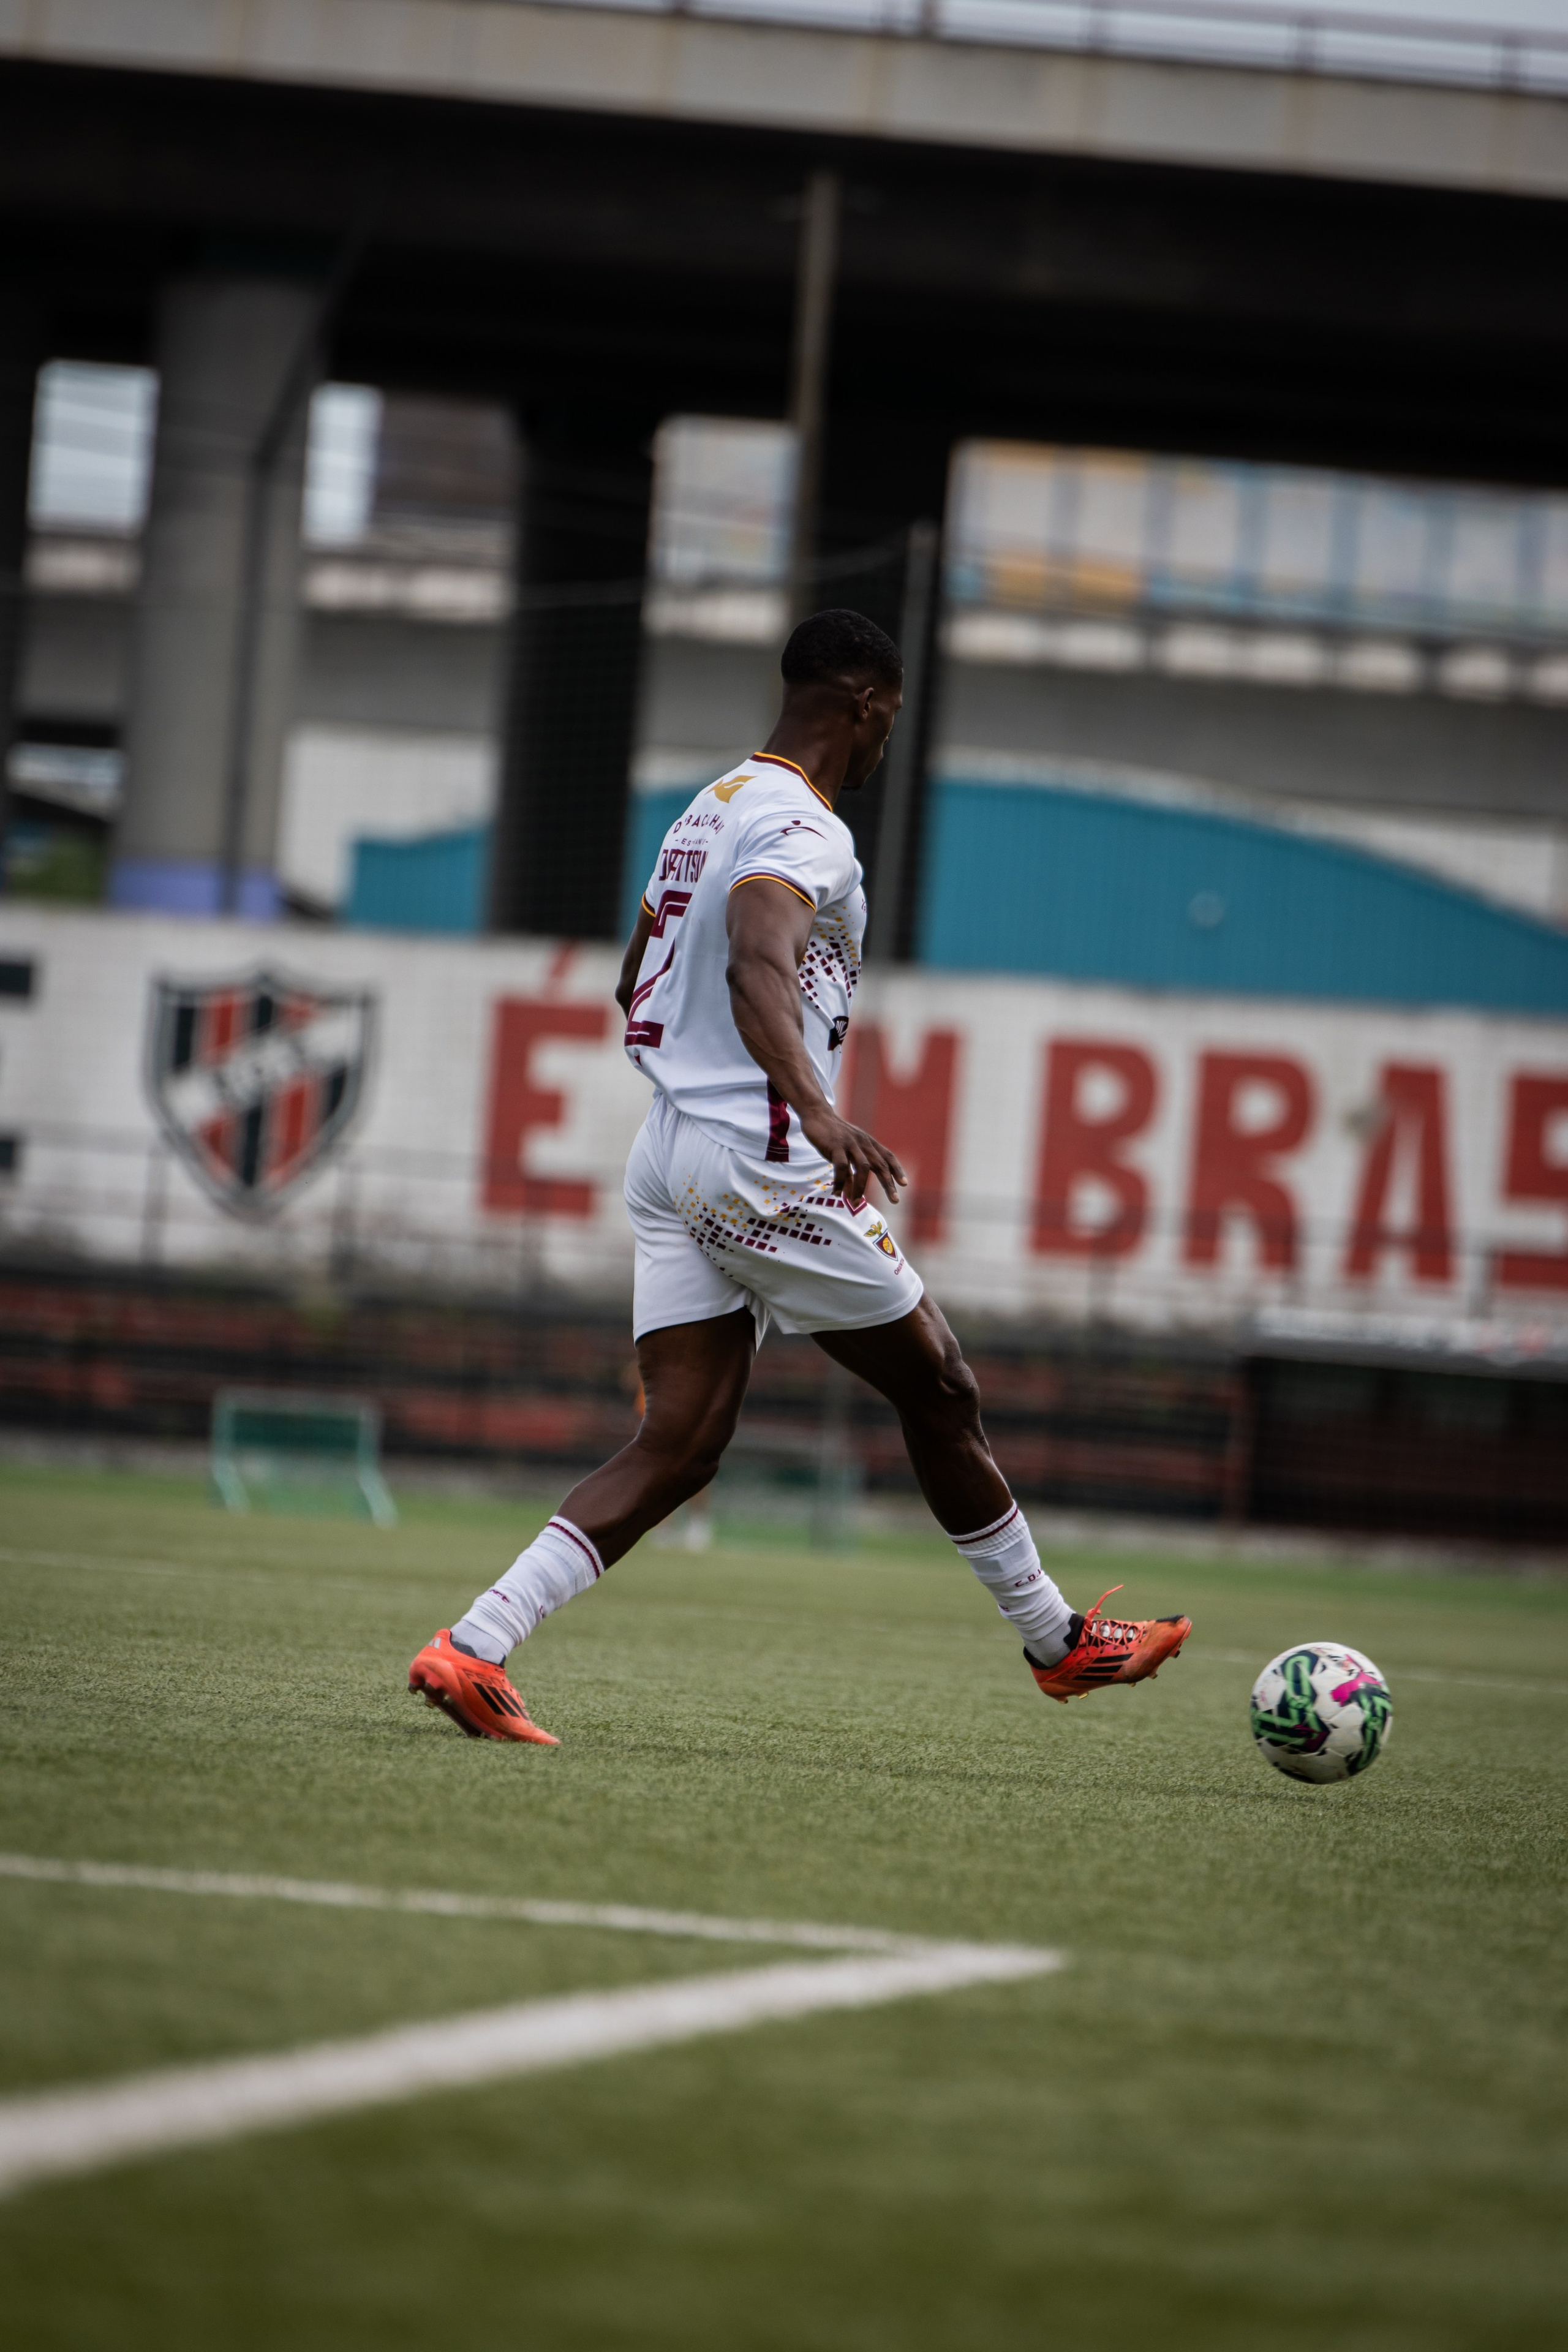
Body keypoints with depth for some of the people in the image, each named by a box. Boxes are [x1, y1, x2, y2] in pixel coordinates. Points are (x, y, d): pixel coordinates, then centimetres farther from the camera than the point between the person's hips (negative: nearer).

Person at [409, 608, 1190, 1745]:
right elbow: (757, 967, -33)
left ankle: (473, 1647, -13)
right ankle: (1057, 1639, 20)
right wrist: (817, 1110, -48)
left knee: (679, 1446, 1)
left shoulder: (710, 809, 19)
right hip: (764, 1166, -9)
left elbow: (637, 986, 31)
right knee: (941, 1393, 7)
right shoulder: (803, 829, -13)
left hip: (670, 1159, 9)